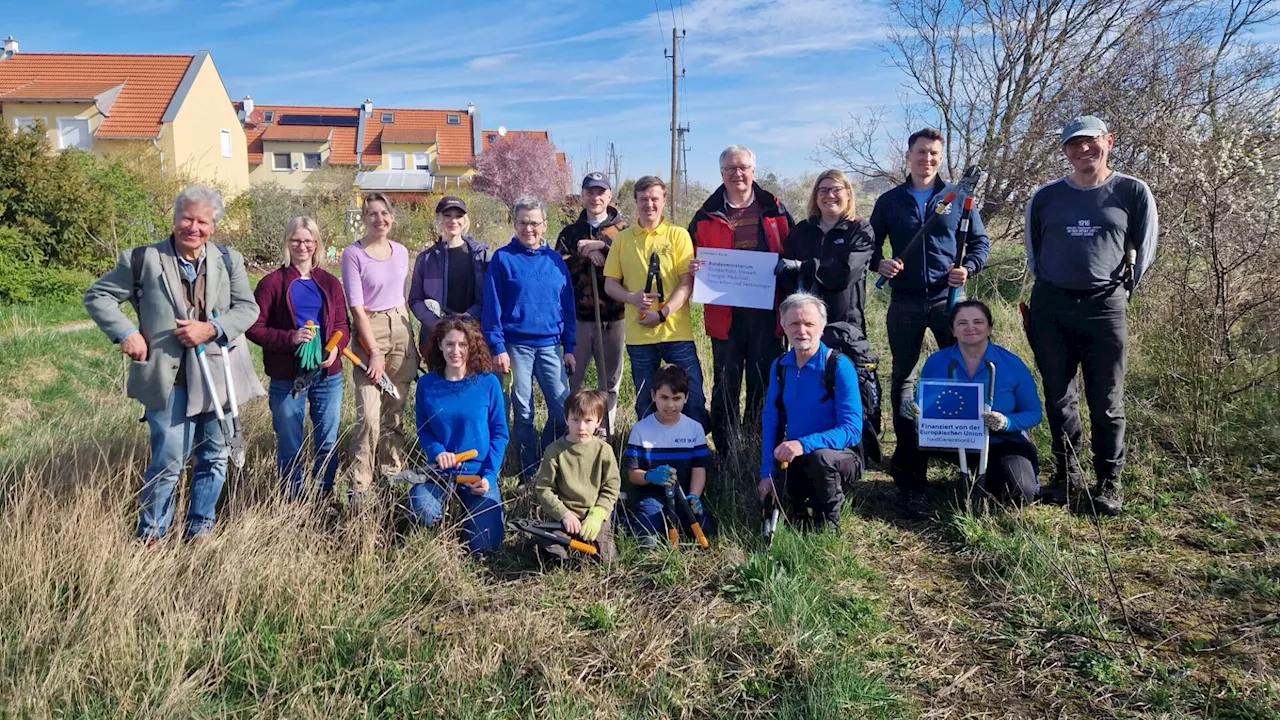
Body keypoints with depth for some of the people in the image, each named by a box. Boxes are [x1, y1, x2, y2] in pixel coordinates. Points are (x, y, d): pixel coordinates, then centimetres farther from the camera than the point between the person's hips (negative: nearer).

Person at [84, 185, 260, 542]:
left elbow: (248, 308, 1)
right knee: (169, 461, -2)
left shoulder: (228, 260, 6)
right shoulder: (143, 259, -1)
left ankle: (200, 529, 29)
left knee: (215, 457, 12)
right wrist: (125, 332, -9)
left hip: (218, 375, 3)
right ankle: (150, 535, 18)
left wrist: (211, 329, -14)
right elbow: (98, 296, 5)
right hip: (169, 379, -3)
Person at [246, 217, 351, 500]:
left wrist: (336, 348, -11)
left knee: (329, 443, 10)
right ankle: (294, 503, 20)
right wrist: (289, 338, -19)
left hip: (328, 374, 3)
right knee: (290, 447, 7)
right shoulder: (272, 283, -2)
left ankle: (326, 497, 25)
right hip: (287, 377, -3)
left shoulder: (330, 283, 9)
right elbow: (254, 327, -4)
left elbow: (343, 325, 10)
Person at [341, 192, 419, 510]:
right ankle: (360, 488, -4)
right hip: (369, 332, -5)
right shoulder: (353, 253, -8)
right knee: (369, 415, -12)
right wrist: (375, 352, -13)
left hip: (401, 330, 5)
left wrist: (411, 340, 13)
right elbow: (357, 307, -10)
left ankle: (392, 471, 23)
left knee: (395, 409, 10)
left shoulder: (401, 252, 8)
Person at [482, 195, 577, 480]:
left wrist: (569, 347, 6)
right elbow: (492, 306, -2)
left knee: (563, 409, -3)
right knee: (523, 413, 4)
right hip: (516, 346, -2)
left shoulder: (555, 260, 9)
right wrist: (497, 347, -9)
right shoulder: (503, 258, 1)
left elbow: (567, 307, 10)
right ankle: (531, 471, 19)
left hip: (550, 346, 2)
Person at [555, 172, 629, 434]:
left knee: (611, 382, 9)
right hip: (578, 317, 1)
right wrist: (583, 255, -15)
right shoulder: (570, 233, 11)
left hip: (614, 317, -1)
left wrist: (602, 248, -16)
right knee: (571, 381, 4)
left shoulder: (623, 231, 6)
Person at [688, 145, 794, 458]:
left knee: (764, 383, 7)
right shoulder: (706, 215, 7)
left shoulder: (774, 209, 7)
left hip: (766, 311, 0)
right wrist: (695, 269, -11)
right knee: (725, 385, 4)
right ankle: (726, 452, 13)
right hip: (725, 312, 0)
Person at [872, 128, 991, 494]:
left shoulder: (957, 199, 6)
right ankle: (906, 446, 19)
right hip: (905, 301, 1)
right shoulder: (889, 201, 7)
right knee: (902, 375, 7)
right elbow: (871, 243, 12)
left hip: (948, 297, 0)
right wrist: (879, 262, -9)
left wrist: (968, 268, -9)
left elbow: (981, 241, 9)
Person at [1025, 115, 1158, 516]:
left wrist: (1121, 289, 6)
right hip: (1050, 308, 2)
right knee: (1058, 398, 8)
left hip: (1104, 308, -2)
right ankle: (1067, 475, 21)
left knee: (1106, 403, 2)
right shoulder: (1045, 197, 7)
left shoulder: (1133, 192, 2)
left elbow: (1144, 249, 8)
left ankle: (1108, 483, 13)